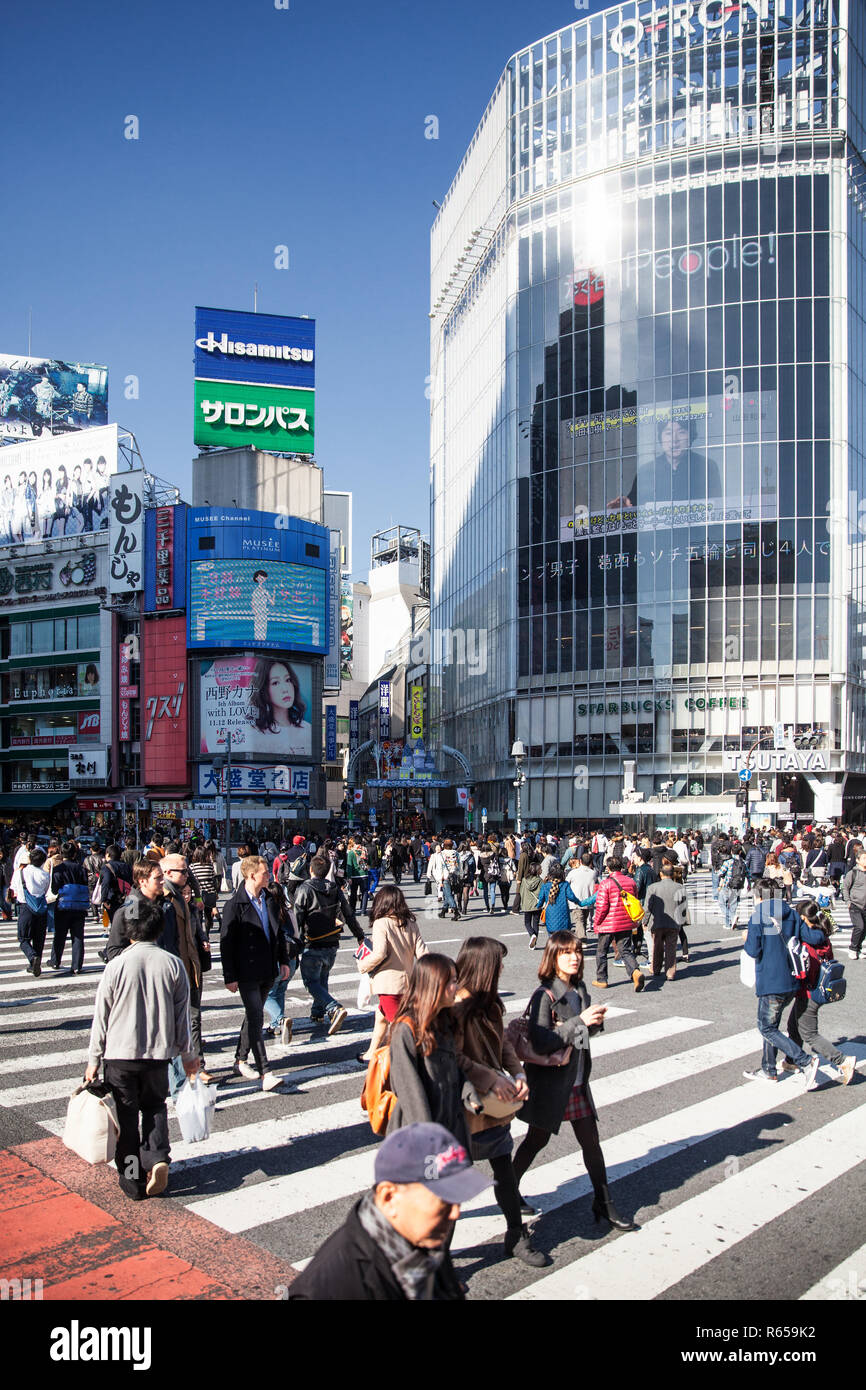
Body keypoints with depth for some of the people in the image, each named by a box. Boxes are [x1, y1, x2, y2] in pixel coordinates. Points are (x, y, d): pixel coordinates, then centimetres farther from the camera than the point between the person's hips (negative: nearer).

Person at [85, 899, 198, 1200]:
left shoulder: (117, 965, -11)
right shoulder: (173, 964, -6)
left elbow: (101, 1016, -5)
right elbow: (182, 1014, 2)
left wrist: (94, 1059, 6)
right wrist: (188, 1054, 14)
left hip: (120, 1053, -2)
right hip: (159, 1051, 2)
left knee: (126, 1114, 11)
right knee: (154, 1106, 21)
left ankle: (132, 1180, 16)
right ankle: (157, 1158, 1)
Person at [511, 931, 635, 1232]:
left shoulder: (580, 990, 3)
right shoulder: (544, 996, -19)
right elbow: (540, 1042, -27)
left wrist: (595, 1022, -8)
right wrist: (580, 1021, -30)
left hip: (577, 1081, 6)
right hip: (549, 1082, -6)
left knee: (590, 1140, 9)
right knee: (537, 1140, 10)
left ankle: (604, 1203, 22)